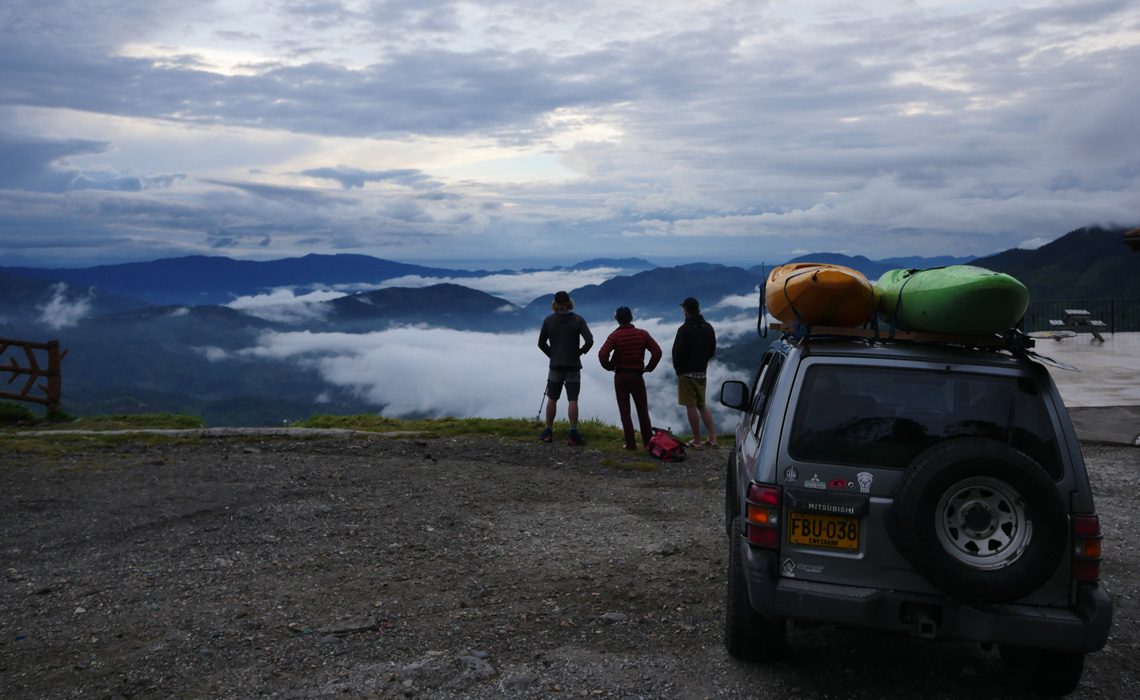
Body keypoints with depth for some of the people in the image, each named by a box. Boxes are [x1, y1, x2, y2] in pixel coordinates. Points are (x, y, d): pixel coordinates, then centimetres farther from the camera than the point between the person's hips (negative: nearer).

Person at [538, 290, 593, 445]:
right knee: (572, 400, -1)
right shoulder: (578, 320, -5)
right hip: (573, 366, -1)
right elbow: (589, 341, -13)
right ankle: (574, 434, -5)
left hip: (555, 365, 1)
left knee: (552, 399, 10)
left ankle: (548, 432, 15)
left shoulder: (548, 320, -1)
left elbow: (541, 343, 3)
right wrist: (580, 352, 2)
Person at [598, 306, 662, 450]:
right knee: (643, 410, 12)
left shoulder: (615, 335, -7)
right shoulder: (642, 334, -1)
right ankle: (648, 442, 14)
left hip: (620, 376, -1)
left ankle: (631, 444, 2)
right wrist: (649, 367, 4)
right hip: (637, 375, 1)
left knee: (625, 411, 4)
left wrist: (609, 367, -2)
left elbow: (602, 354, -19)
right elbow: (657, 351, -7)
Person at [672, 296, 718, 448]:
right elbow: (712, 350, 13)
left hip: (687, 372, -7)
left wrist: (677, 367, 3)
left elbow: (677, 352, -15)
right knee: (702, 405, 17)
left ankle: (697, 441, 2)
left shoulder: (684, 329, -17)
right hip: (702, 371, 7)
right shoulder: (708, 328, 6)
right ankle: (712, 438, 13)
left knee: (691, 406, -1)